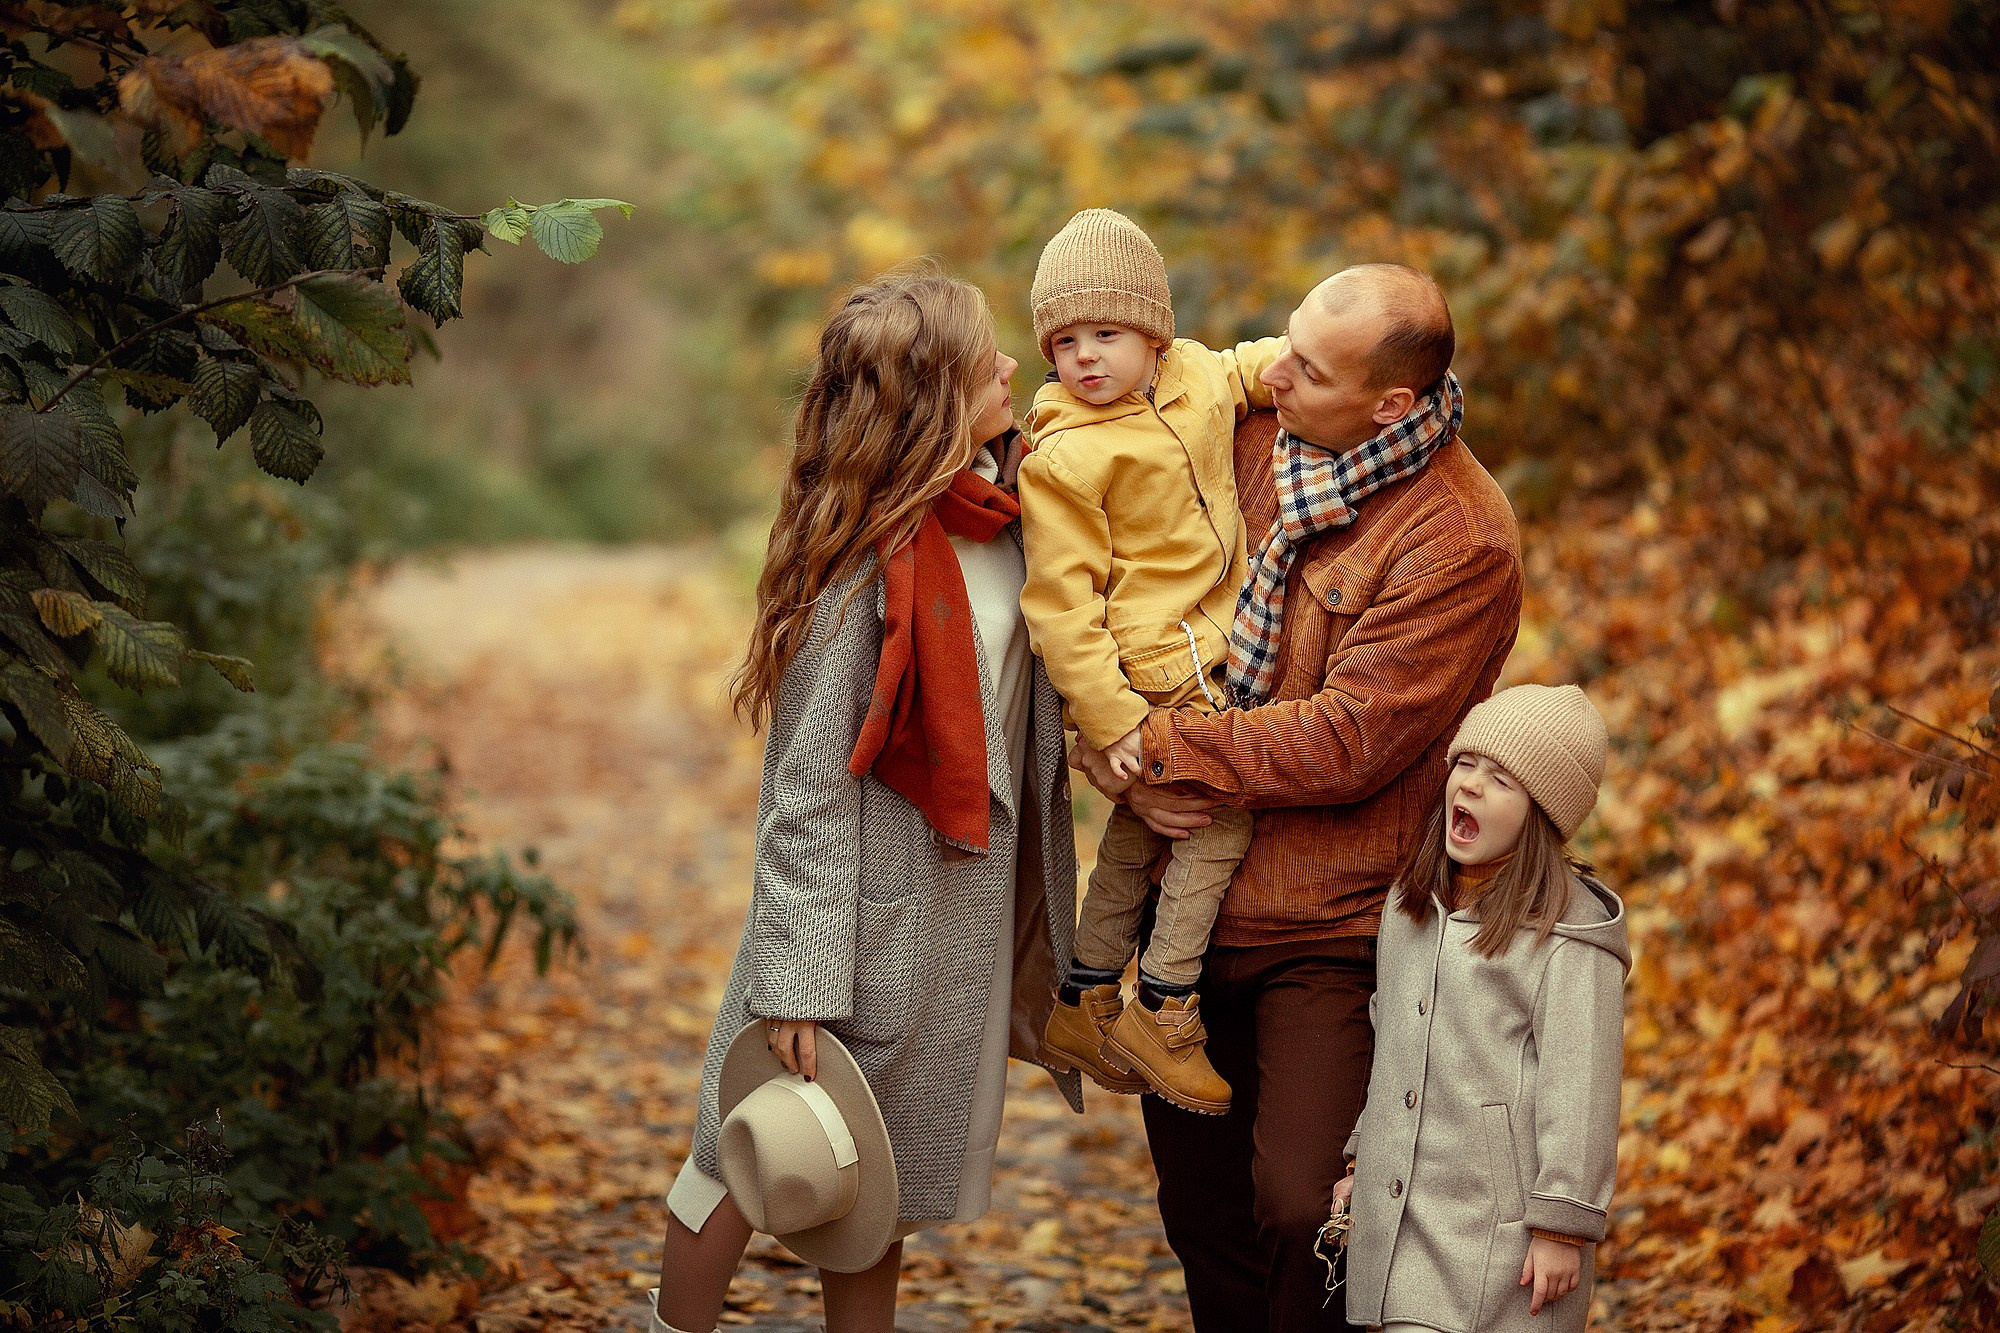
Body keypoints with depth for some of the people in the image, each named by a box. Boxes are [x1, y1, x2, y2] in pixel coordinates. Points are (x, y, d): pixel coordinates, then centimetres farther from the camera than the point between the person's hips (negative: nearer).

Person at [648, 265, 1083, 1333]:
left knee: (882, 1184, 17)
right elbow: (807, 783, -20)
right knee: (759, 1155, 8)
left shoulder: (1010, 507, 0)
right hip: (872, 905, -7)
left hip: (971, 903, 7)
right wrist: (795, 981, -20)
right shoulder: (867, 556, -21)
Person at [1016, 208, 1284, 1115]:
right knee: (1222, 814, -9)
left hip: (1202, 657, 8)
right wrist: (1110, 718, -23)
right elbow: (1060, 601, -20)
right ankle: (1164, 1013, 3)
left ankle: (1083, 1009, 30)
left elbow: (1254, 370, 27)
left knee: (1140, 830, 16)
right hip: (1149, 680, -8)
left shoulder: (1194, 376, 2)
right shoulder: (1061, 459, -19)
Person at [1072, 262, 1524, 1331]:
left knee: (1297, 1209, -13)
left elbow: (1345, 742, -22)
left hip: (1327, 931, -6)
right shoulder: (1251, 436, 1)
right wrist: (1129, 768, -9)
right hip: (1191, 898, 6)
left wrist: (1159, 748, -17)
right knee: (1197, 1201, 16)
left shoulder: (1460, 540, -18)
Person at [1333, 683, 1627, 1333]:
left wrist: (1563, 1228, -15)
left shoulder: (1569, 935, -12)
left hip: (1501, 1229, -7)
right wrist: (1360, 1157, 21)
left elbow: (1580, 1090, -14)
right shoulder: (1410, 907, 12)